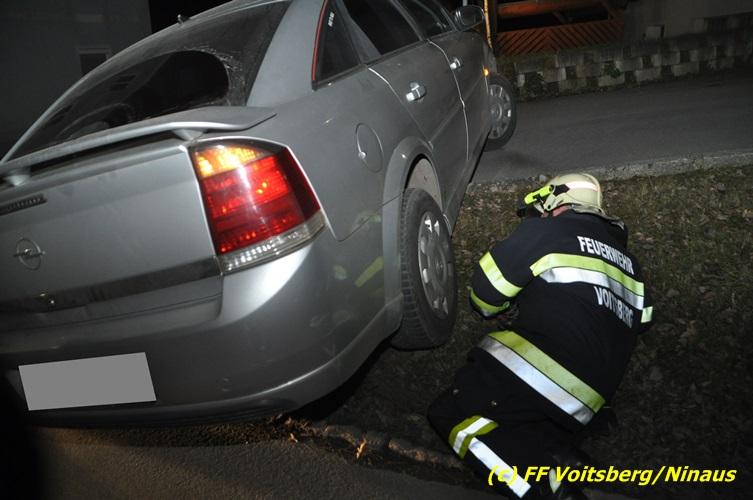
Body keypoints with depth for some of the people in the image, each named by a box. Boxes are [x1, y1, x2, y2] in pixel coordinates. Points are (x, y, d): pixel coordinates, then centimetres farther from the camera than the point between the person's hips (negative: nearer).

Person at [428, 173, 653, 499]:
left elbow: (486, 290, -1)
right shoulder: (625, 259, 22)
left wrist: (508, 311, 23)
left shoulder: (546, 231, 2)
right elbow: (639, 320, 30)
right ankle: (558, 453, -6)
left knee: (448, 414, -1)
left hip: (541, 368, -8)